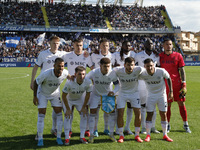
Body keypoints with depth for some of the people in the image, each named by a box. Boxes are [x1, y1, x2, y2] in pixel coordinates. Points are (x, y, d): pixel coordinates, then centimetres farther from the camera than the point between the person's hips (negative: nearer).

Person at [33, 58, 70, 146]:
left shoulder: (65, 73, -24)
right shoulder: (46, 74, -36)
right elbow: (36, 82, -20)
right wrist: (35, 96, -16)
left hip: (55, 93, 4)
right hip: (43, 93, -3)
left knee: (59, 114, -3)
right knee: (41, 115, -8)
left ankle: (59, 137, 9)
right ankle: (40, 139, 3)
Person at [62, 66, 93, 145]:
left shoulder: (88, 82, -30)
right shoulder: (69, 83, -39)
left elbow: (87, 95, -11)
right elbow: (64, 96, -24)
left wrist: (84, 107, -6)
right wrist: (68, 109, -17)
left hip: (80, 99, 3)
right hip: (68, 99, -3)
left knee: (84, 116, -5)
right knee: (68, 117, -12)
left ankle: (82, 137, 7)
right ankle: (67, 138, -1)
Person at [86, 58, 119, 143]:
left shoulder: (112, 74, -23)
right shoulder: (94, 72, -25)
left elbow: (117, 84, -10)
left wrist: (114, 92, -27)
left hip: (108, 94, 1)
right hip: (96, 94, -1)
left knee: (112, 113, -4)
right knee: (92, 113, -5)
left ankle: (111, 134, 12)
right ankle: (91, 134, 8)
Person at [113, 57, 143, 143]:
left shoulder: (138, 70, -23)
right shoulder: (118, 71, -23)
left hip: (134, 93, 1)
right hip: (122, 93, 0)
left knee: (138, 114, -5)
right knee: (120, 114, -6)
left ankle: (137, 135, 12)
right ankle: (121, 135, 9)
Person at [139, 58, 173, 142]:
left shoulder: (161, 71, -23)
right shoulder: (143, 74, -20)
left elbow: (168, 78, -5)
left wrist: (171, 91, -4)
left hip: (162, 95, 0)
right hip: (150, 95, 0)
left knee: (163, 115, 2)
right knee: (149, 114, -3)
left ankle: (165, 135, 15)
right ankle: (148, 135, 8)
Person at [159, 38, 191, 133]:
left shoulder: (178, 56, 1)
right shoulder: (160, 56, 4)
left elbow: (182, 70, 2)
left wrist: (184, 84, -5)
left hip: (177, 84, 0)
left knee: (181, 104, 3)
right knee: (167, 105, 4)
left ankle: (186, 125, 14)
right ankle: (167, 125, 16)